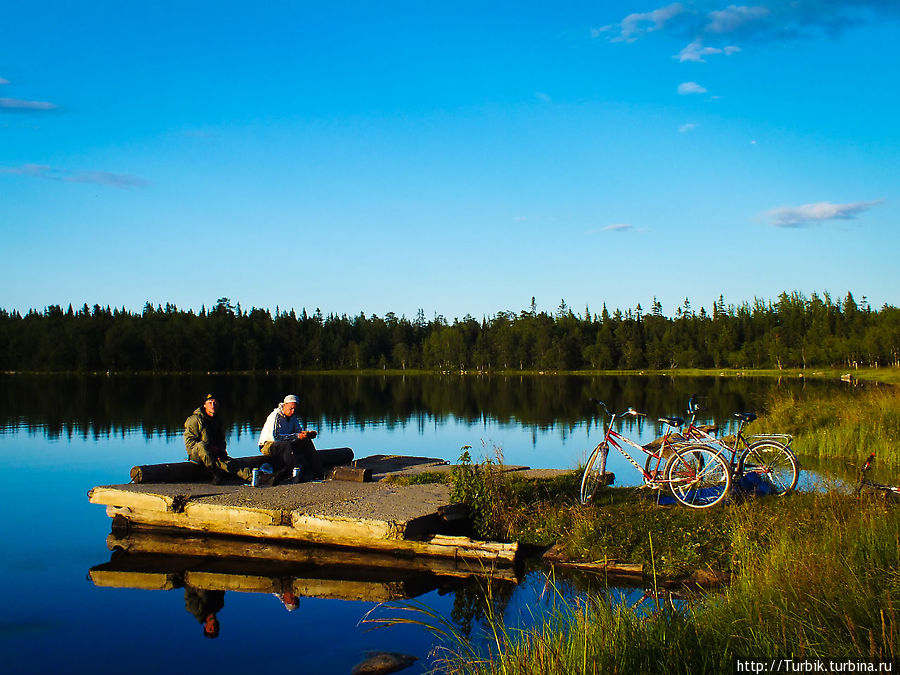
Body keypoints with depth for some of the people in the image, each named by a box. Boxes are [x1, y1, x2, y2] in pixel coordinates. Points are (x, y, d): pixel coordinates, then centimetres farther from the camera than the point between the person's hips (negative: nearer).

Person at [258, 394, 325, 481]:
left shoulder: (293, 416, 7)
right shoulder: (275, 416, -18)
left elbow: (300, 431, 8)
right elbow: (276, 437, -29)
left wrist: (308, 434, -16)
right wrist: (297, 436, -32)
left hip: (285, 446, 8)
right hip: (268, 445, -7)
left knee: (307, 442, -10)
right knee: (287, 445, -38)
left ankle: (319, 473, -14)